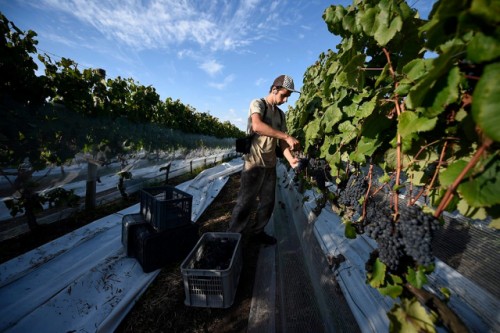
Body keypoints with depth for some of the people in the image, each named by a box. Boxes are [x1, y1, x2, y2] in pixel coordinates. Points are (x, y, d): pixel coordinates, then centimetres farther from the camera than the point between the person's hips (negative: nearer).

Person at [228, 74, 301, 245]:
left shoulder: (280, 114, 15)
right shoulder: (257, 103, -5)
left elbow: (281, 140, 9)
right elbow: (257, 126, -27)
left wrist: (290, 159, -9)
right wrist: (287, 136, -27)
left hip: (270, 164, 7)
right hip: (254, 162, -7)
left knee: (268, 202, 12)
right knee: (245, 203, -1)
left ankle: (256, 232, 30)